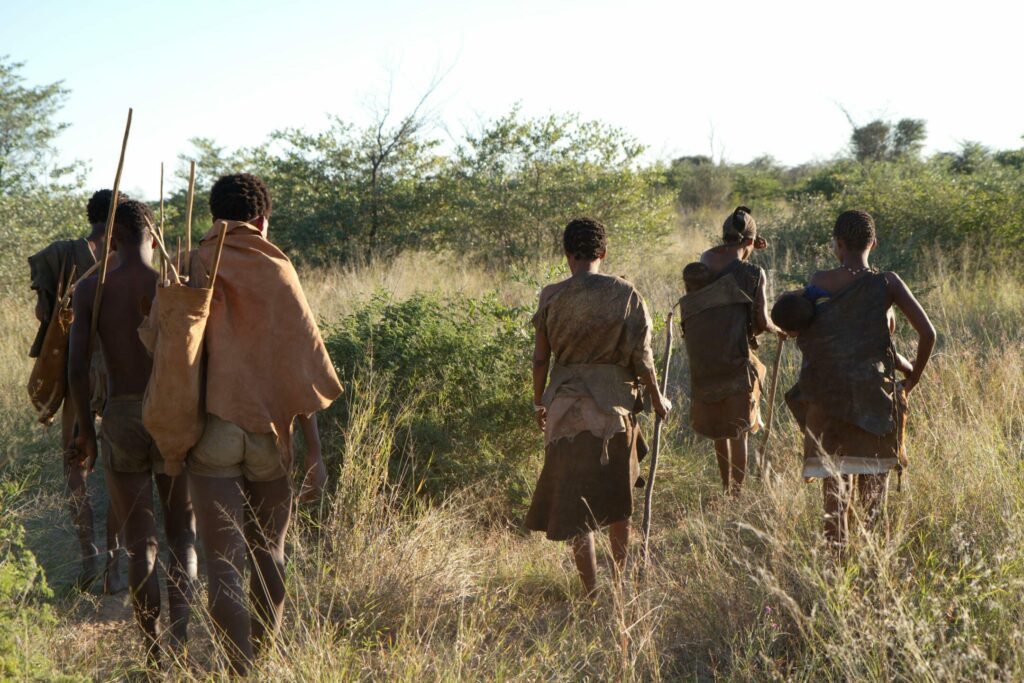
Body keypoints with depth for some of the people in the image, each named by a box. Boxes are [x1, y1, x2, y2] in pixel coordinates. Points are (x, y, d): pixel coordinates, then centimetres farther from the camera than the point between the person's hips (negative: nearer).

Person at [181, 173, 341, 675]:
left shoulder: (195, 271, 0)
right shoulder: (278, 272, 2)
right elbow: (305, 365, 0)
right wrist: (313, 450, 3)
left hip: (212, 433, -2)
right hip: (269, 431, 2)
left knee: (223, 559, -3)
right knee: (267, 551, 18)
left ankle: (242, 670, -10)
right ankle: (267, 651, 27)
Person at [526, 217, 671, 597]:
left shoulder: (552, 297, -4)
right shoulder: (625, 295, -4)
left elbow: (540, 358, 1)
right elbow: (642, 356, -2)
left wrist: (539, 403, 15)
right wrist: (657, 398, 13)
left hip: (565, 407, -1)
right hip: (614, 405, 1)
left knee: (574, 504, 4)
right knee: (617, 499, 19)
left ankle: (592, 593, 2)